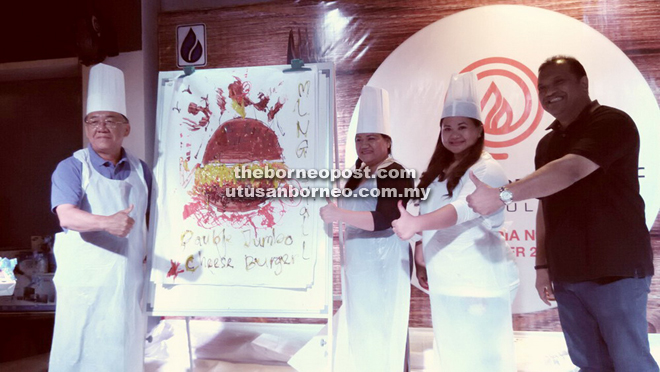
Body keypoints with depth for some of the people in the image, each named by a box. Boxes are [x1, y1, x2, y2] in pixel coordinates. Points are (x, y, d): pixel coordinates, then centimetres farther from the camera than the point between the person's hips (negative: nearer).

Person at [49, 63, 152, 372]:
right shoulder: (71, 168, -5)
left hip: (130, 281, 4)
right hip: (85, 282, -4)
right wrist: (107, 222, -39)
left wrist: (150, 250, 7)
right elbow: (67, 216, -21)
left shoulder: (139, 170, 8)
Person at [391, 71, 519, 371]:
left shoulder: (486, 170, -10)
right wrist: (420, 260, 9)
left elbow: (464, 208, -28)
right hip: (443, 282, 8)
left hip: (479, 281, -7)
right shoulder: (437, 173, 16)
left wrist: (416, 223, -41)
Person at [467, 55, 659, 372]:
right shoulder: (547, 144, 15)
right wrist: (543, 264, 12)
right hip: (566, 274, 7)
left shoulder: (611, 123, -9)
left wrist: (503, 195, -35)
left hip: (615, 268, -7)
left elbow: (571, 170, -27)